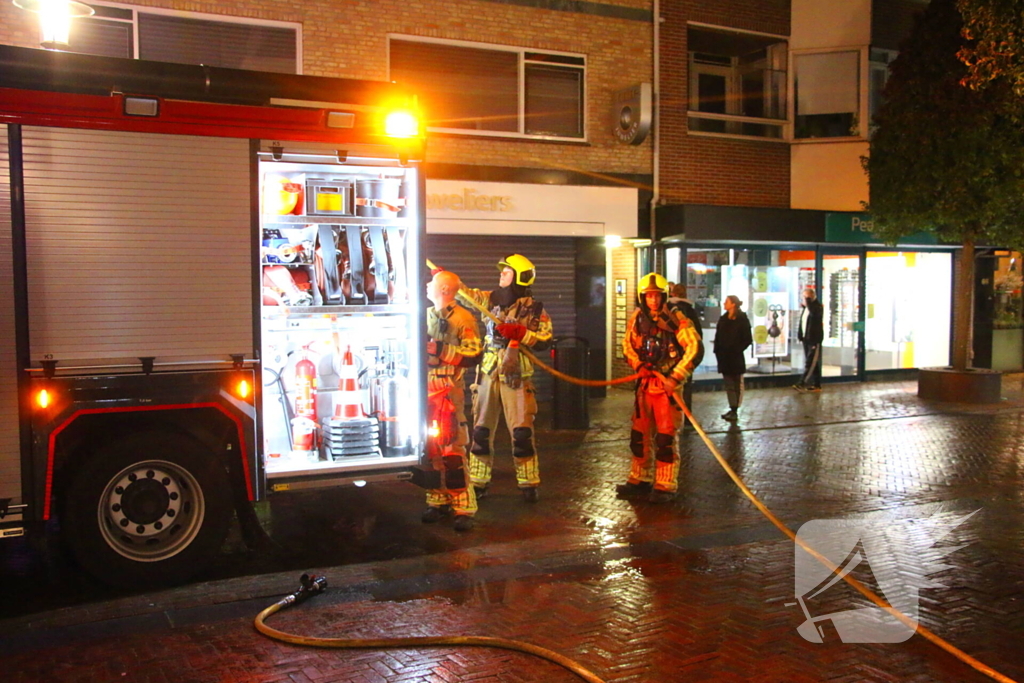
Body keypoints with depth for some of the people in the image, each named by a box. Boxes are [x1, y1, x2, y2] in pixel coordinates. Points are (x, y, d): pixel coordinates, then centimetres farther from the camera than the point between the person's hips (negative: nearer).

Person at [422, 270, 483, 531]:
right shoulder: (425, 315, 17)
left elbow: (472, 355, -14)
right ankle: (438, 501, 19)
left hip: (449, 390, -6)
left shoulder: (463, 318, -5)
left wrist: (441, 350, -20)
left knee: (453, 450, -9)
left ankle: (464, 508, -4)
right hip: (425, 390, 7)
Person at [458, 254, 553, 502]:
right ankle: (478, 482, 17)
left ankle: (528, 484, 6)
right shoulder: (492, 300, 11)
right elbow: (464, 291, 11)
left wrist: (520, 333, -19)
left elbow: (545, 340, -7)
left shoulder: (533, 308, -1)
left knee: (522, 432, -5)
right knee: (481, 430, 7)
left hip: (516, 377, -4)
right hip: (488, 375, 4)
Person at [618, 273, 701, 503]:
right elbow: (628, 345, 18)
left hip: (668, 384, -5)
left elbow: (694, 348, -14)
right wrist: (638, 365, -2)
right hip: (645, 383, 6)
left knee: (665, 437, -4)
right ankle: (640, 480, 26)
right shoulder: (637, 319, 6)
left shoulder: (676, 319, -10)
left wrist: (675, 378, -17)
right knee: (640, 434, 12)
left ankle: (665, 486, 6)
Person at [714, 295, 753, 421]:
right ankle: (732, 409, 12)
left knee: (737, 384, 1)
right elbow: (718, 338, 12)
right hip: (724, 357, 5)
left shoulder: (742, 320, -5)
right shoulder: (723, 319, 10)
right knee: (729, 384, 7)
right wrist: (718, 352, 2)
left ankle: (735, 410, 1)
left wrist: (737, 350, -13)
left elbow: (748, 340, -5)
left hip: (736, 357, -5)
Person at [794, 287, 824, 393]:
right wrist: (799, 335, 11)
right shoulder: (804, 308, 15)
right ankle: (816, 385, 15)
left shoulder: (817, 306, -8)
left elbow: (814, 313, -32)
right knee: (812, 363, 10)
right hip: (806, 339, 8)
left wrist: (808, 301, -22)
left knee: (810, 363, -10)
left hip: (814, 339, -8)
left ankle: (802, 383, -16)